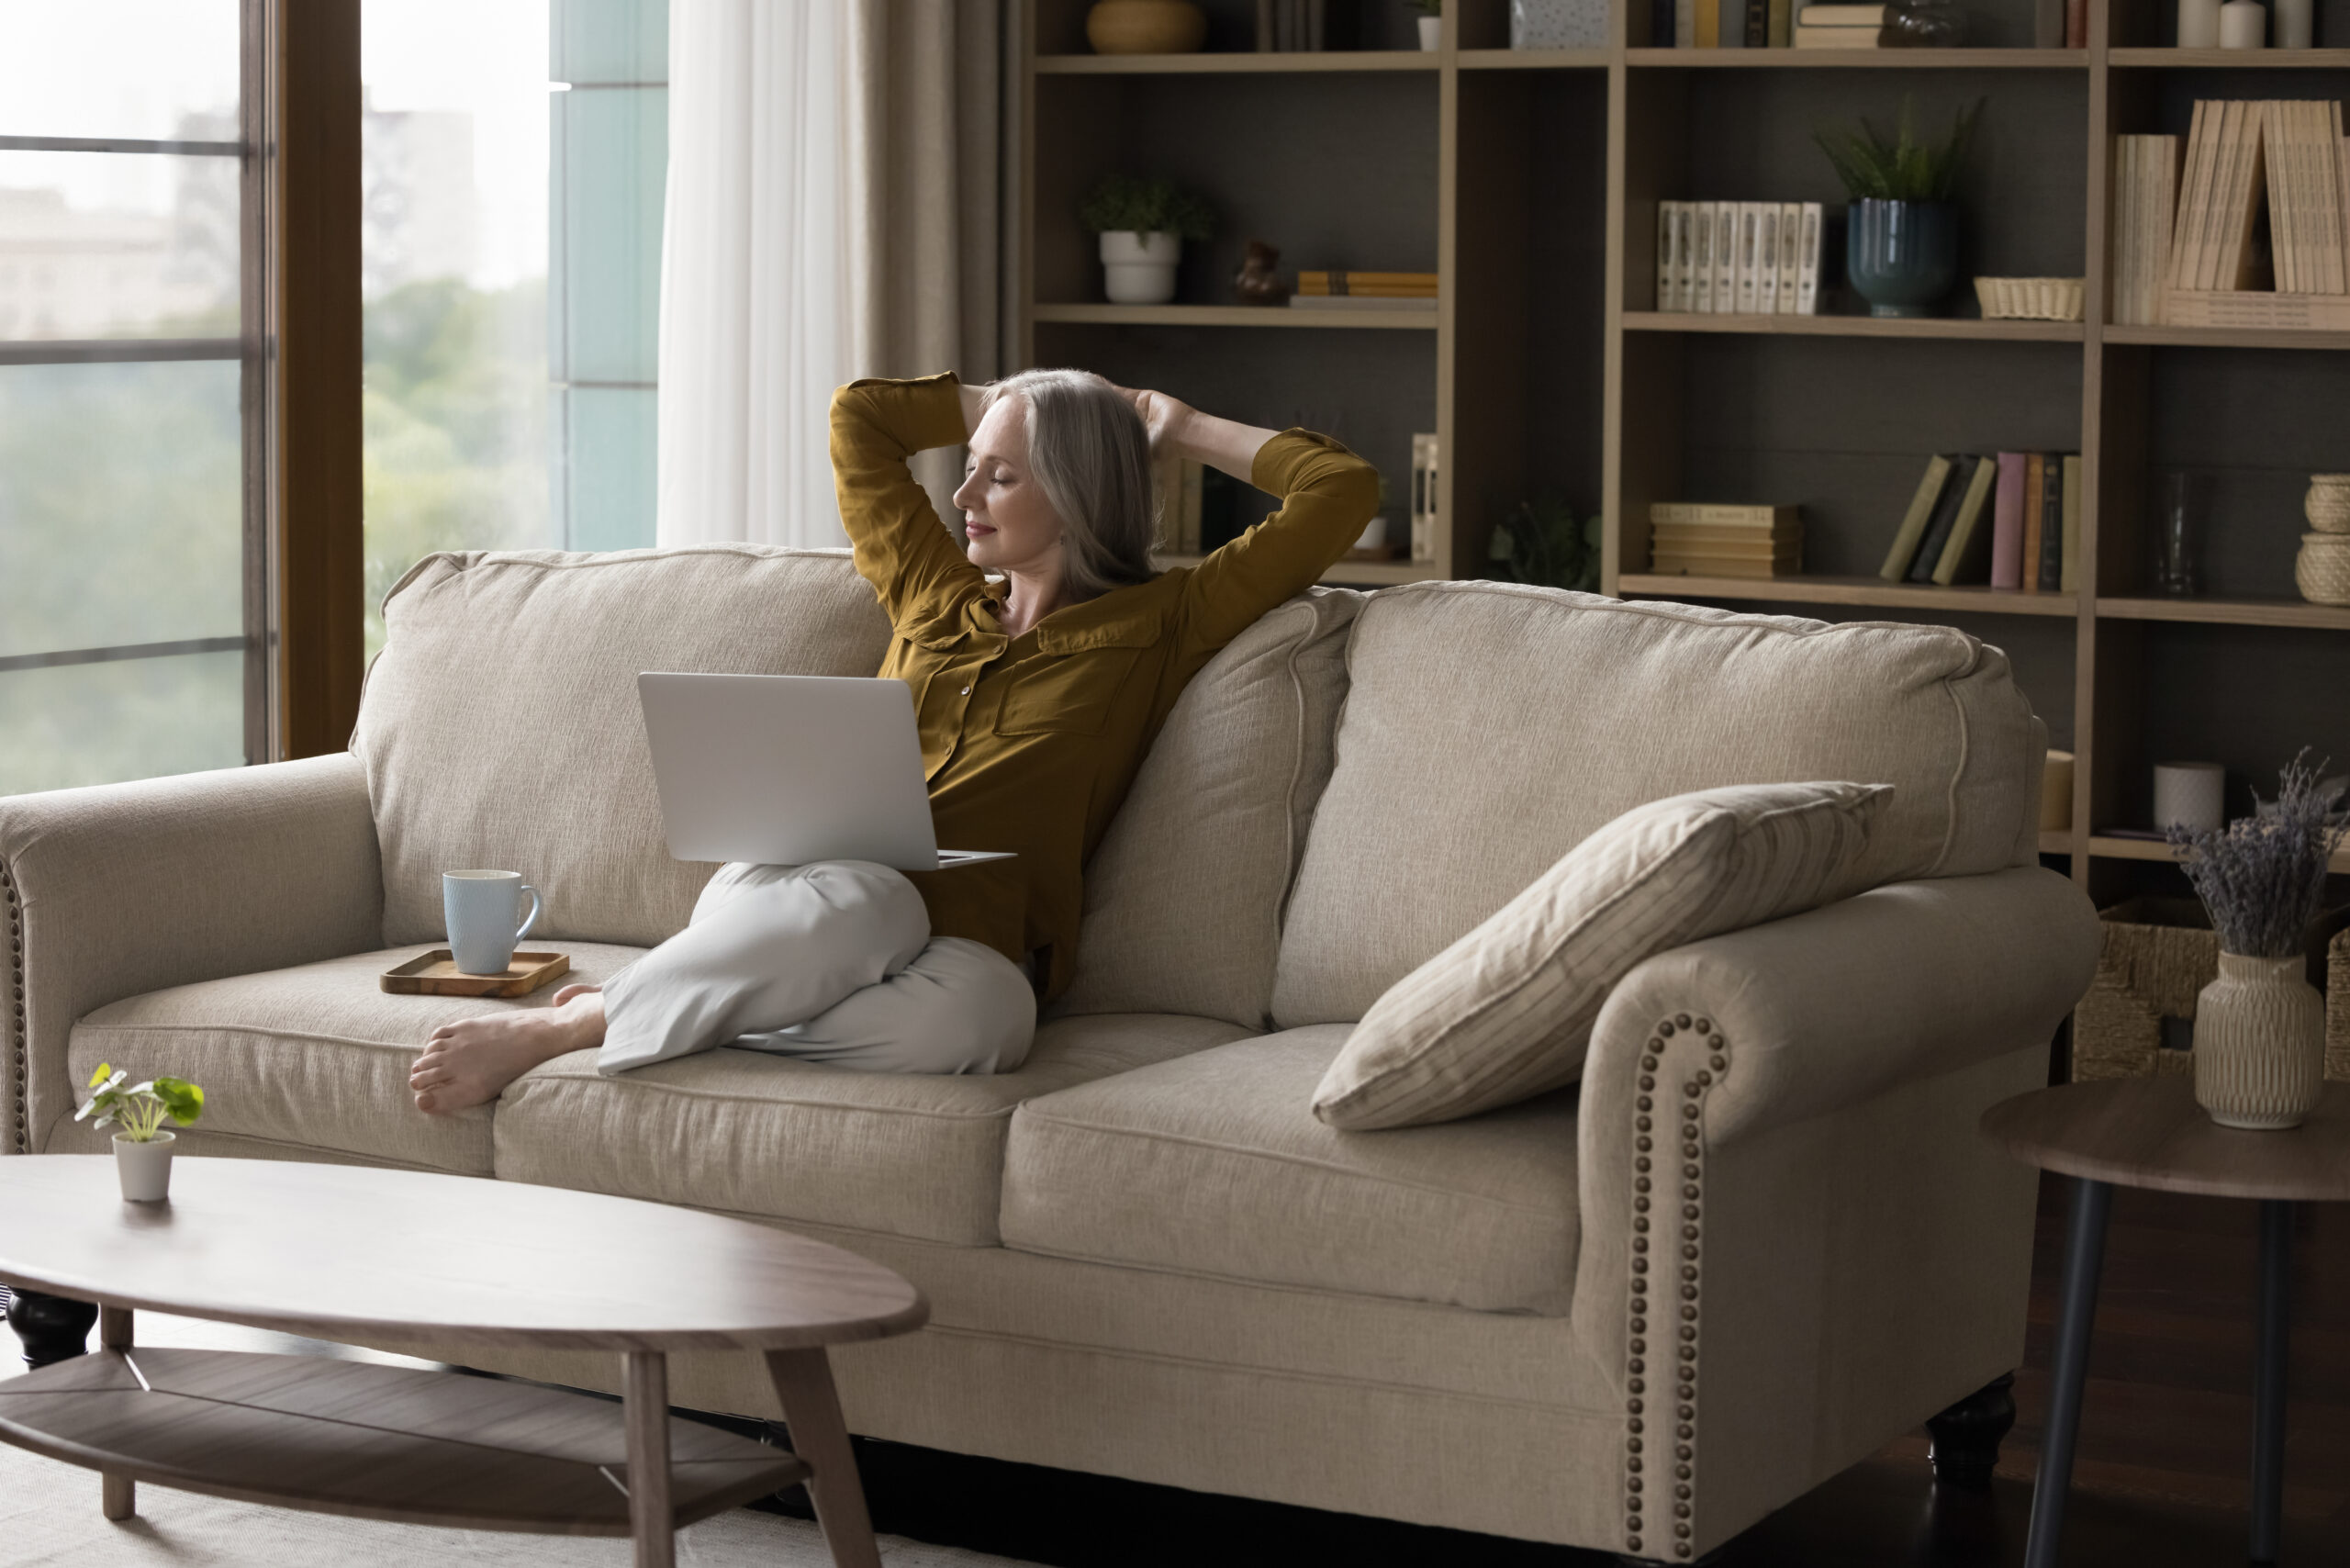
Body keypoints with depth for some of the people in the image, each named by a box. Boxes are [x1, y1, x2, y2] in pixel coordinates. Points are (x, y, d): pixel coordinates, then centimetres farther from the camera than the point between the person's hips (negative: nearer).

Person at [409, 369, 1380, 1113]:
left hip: (969, 943, -2)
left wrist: (1187, 432, 22)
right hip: (813, 883, 2)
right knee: (868, 898, -39)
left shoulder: (1156, 629, 15)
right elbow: (860, 415, 37)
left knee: (976, 1012, -42)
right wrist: (1023, 403, 37)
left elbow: (1342, 491, 11)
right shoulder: (936, 598, 26)